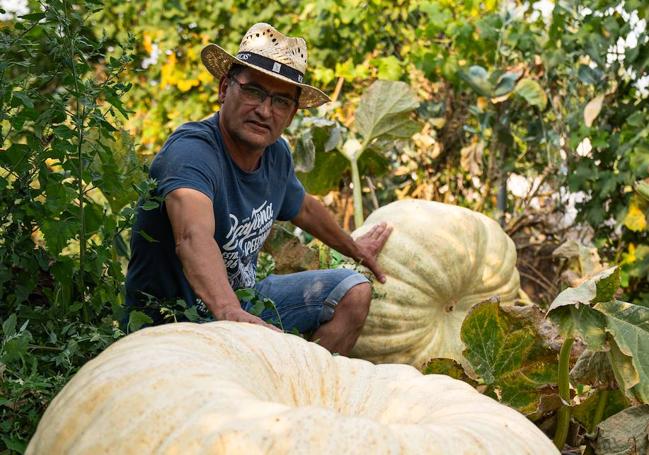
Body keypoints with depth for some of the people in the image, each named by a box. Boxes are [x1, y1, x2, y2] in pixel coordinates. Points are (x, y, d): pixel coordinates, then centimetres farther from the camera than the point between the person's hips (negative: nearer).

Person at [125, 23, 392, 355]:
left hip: (241, 297, 9)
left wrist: (354, 248, 35)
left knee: (354, 291, 9)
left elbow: (303, 208, 21)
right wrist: (229, 312, -65)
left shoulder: (276, 153, -2)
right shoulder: (191, 151, -28)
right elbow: (194, 238, -48)